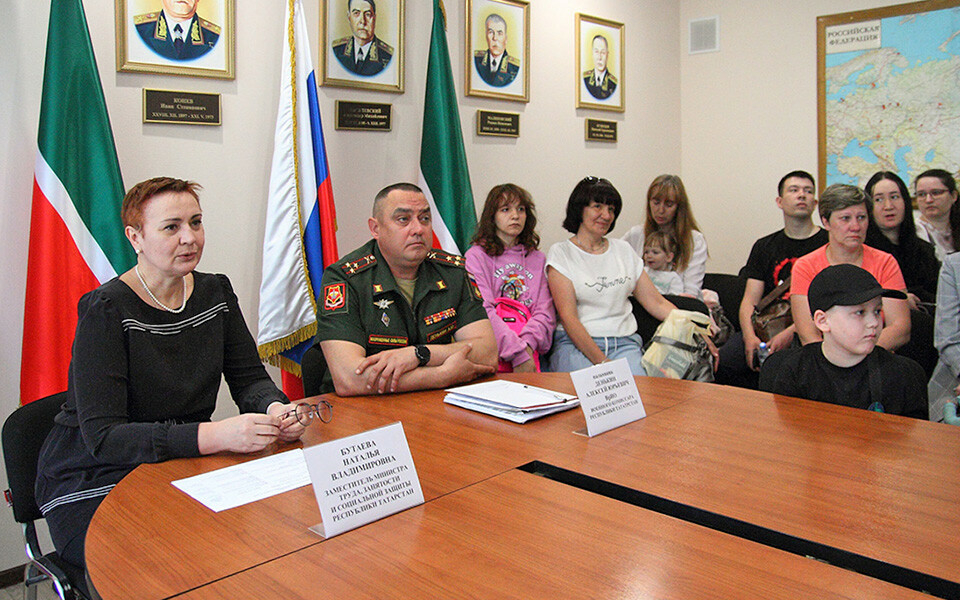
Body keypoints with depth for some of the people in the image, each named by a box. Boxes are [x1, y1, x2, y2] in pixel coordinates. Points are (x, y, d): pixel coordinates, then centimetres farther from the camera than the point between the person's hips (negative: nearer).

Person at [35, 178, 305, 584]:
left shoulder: (215, 292, 2)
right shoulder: (106, 310, -16)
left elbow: (249, 380, 4)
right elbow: (102, 437, -24)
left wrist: (275, 408, -21)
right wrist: (217, 435, -37)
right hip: (91, 488, -5)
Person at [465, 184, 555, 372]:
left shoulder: (537, 259, 20)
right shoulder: (477, 256, 5)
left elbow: (545, 313, 10)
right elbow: (483, 311, -7)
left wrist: (527, 343, -11)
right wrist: (518, 353, -17)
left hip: (532, 349, 3)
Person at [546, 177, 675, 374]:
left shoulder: (624, 250, 18)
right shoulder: (560, 253, 3)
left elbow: (656, 303, 16)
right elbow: (568, 317, -8)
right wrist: (601, 362, -18)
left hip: (624, 341, 4)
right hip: (574, 343, -3)